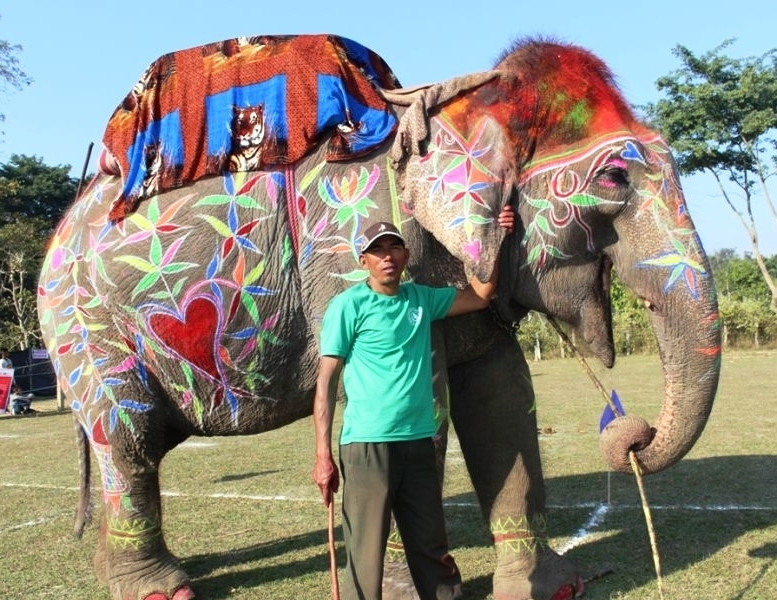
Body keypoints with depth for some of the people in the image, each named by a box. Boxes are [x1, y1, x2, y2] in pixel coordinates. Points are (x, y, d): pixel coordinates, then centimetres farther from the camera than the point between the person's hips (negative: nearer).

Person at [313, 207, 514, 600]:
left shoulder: (421, 299, 11)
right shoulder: (348, 306, -5)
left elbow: (480, 296, 22)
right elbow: (326, 383, -7)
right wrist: (323, 456, -12)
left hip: (419, 442, 5)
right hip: (368, 445, -5)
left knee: (432, 550, 16)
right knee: (366, 557, 1)